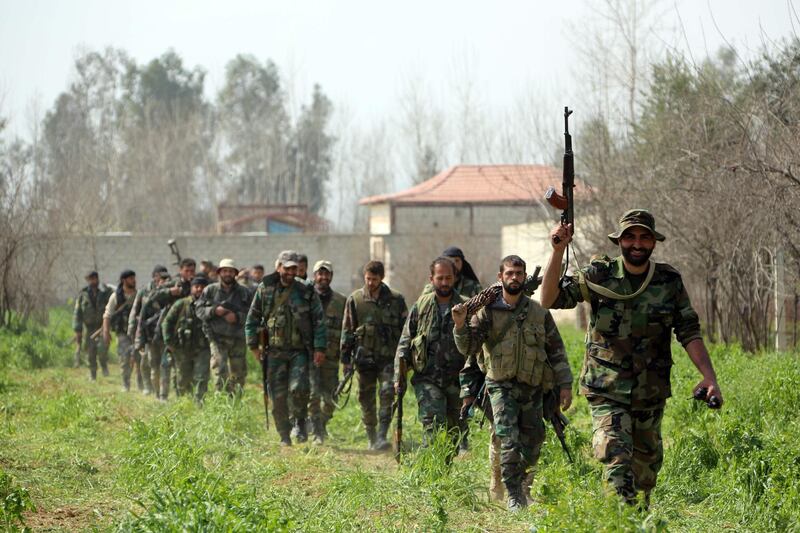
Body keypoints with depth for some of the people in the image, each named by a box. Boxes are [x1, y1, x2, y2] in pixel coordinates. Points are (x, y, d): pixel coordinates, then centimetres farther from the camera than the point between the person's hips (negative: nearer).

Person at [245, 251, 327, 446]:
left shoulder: (307, 291, 1)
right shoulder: (265, 289, 4)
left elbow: (319, 321, 2)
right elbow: (252, 318, 11)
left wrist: (320, 348, -5)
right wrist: (253, 345, 5)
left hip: (299, 351, -2)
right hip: (274, 351, 2)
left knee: (299, 388, -19)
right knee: (277, 396, 1)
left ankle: (301, 422, 6)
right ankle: (284, 436, 12)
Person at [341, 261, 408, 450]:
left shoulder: (396, 299, 3)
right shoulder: (354, 300, 4)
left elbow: (405, 329, 8)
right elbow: (347, 330, 6)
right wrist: (345, 358, 2)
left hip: (388, 358, -1)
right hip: (364, 358, 1)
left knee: (387, 392, -17)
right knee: (366, 399, 6)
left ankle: (382, 436, -19)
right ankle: (371, 438, 20)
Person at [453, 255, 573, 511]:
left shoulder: (539, 312, 4)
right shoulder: (488, 311, -1)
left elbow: (556, 350, 7)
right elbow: (469, 348, -6)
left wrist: (565, 384, 2)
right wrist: (460, 325, -25)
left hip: (532, 387, 2)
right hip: (502, 386, -2)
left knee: (531, 443, 8)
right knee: (509, 442, -16)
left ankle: (523, 487, 30)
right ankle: (514, 497, -12)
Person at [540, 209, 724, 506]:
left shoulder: (669, 281, 0)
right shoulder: (598, 276, -5)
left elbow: (689, 333, 1)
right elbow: (550, 300, -12)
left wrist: (709, 376, -11)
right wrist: (558, 251, -24)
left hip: (651, 393, 3)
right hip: (607, 393, -3)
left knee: (648, 464, 15)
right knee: (616, 460, -20)